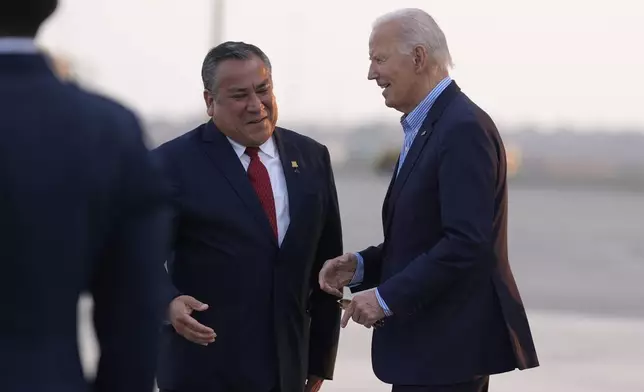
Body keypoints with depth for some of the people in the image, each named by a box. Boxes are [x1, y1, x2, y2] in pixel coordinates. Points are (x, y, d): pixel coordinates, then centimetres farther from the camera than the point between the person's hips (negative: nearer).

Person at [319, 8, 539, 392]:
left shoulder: (464, 128, -16)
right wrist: (360, 266, 5)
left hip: (448, 346, -10)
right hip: (433, 344, 10)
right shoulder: (426, 127, 16)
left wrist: (387, 297, -20)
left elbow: (466, 243, -24)